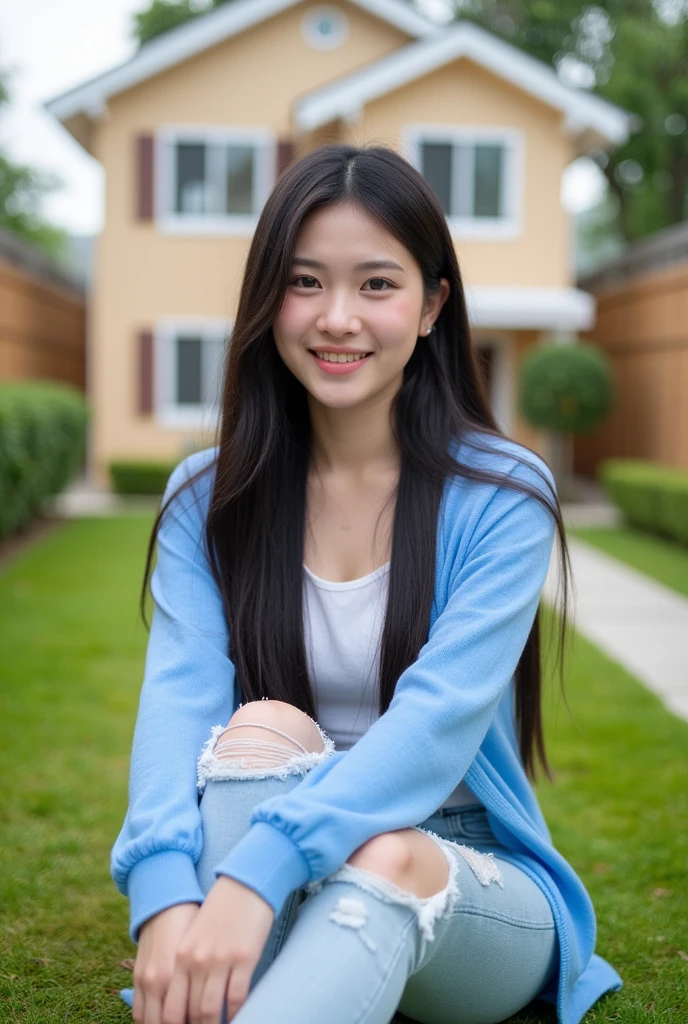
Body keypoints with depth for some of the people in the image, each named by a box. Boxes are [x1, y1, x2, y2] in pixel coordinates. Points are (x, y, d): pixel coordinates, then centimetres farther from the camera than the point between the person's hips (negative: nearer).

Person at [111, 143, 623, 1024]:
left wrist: (262, 869, -38)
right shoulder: (207, 499, 1)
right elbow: (179, 703, -15)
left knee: (384, 859, -36)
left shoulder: (502, 496, -8)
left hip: (469, 890, -2)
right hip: (294, 896, 2)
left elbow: (441, 715, -23)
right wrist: (166, 896, -35)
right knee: (262, 729, -29)